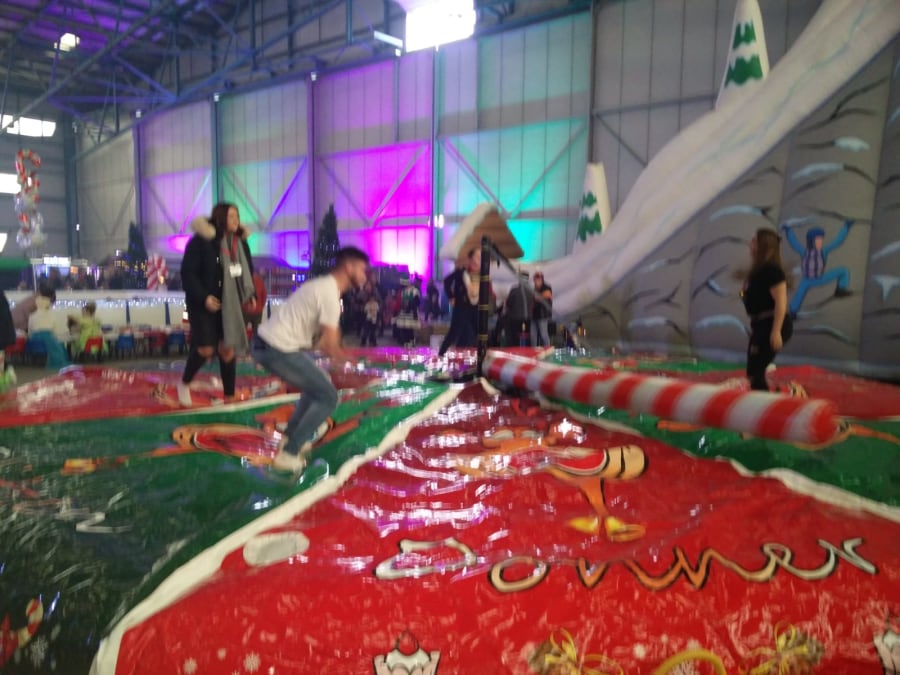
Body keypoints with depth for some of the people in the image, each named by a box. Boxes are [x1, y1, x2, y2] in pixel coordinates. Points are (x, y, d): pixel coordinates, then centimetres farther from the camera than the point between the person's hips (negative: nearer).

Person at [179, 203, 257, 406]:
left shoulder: (240, 243, 5)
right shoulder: (201, 241, -13)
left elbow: (248, 272, 14)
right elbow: (187, 273, -14)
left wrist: (251, 295, 1)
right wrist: (203, 297, -23)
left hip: (230, 304, 5)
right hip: (204, 304, -5)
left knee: (228, 350, 5)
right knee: (206, 349, -9)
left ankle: (229, 397, 14)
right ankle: (184, 383, 21)